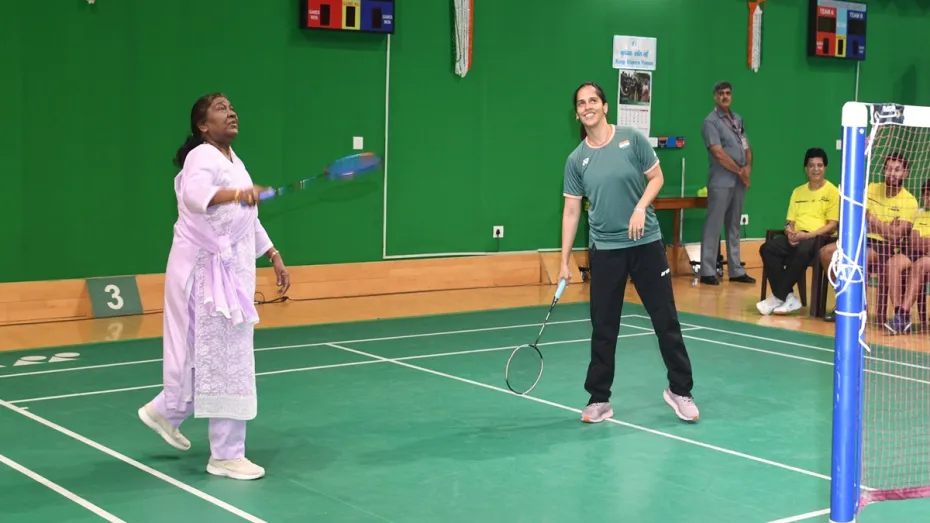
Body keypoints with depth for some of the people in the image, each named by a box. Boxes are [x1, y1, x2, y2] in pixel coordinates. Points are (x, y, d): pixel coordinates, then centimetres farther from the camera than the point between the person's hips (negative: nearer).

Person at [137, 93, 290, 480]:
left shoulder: (234, 161, 15)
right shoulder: (202, 157, -14)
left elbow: (249, 219, 23)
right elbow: (195, 195, -37)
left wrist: (275, 258, 20)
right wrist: (236, 193, -53)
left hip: (230, 270, 9)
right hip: (205, 270, -9)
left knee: (214, 357, 18)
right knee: (223, 359, -5)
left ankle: (165, 412, 38)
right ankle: (226, 455, 4)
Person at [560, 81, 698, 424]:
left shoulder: (632, 138, -4)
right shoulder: (576, 160, 1)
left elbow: (656, 178, 2)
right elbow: (571, 211, 4)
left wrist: (640, 208, -16)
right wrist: (564, 261, 2)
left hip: (646, 243, -1)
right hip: (605, 250, 1)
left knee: (666, 320, 3)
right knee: (603, 328, 5)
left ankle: (679, 390, 18)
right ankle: (599, 399, 15)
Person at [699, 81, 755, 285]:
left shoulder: (737, 119, 15)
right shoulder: (711, 121, -8)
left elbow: (746, 146, 17)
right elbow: (719, 154, -15)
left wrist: (748, 168, -2)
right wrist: (740, 171, -9)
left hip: (739, 181, 7)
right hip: (721, 182, -7)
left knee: (734, 227, 12)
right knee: (713, 226, -5)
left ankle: (736, 270, 17)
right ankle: (707, 271, -1)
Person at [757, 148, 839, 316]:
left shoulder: (832, 191, 4)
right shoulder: (798, 191, 21)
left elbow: (832, 225, -5)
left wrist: (808, 235, -18)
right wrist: (790, 232, -8)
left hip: (819, 238, -5)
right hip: (796, 237, 5)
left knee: (802, 251, -39)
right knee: (768, 248, -24)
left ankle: (778, 297, -29)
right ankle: (788, 297, -26)